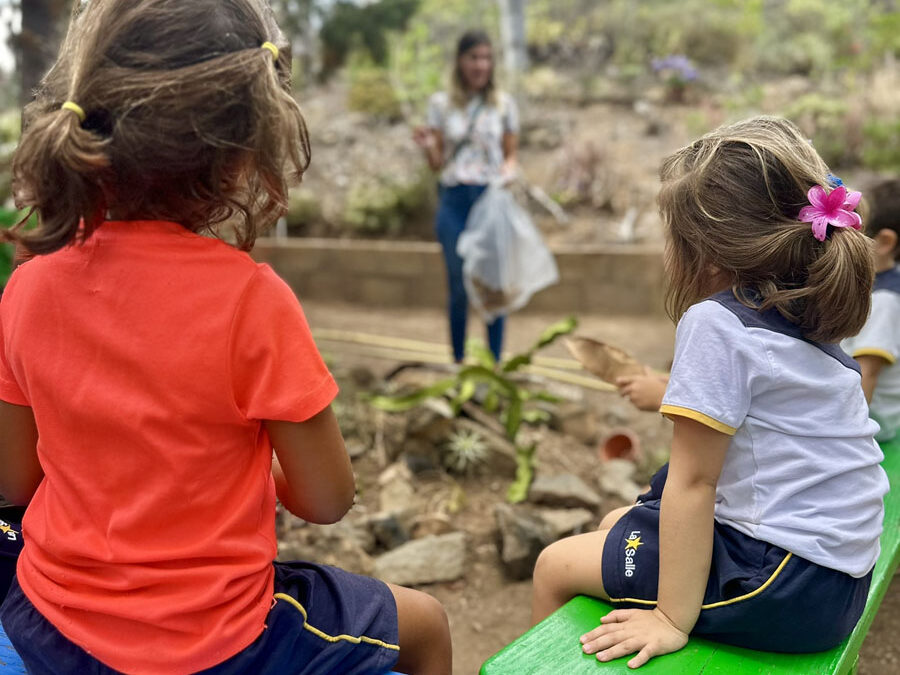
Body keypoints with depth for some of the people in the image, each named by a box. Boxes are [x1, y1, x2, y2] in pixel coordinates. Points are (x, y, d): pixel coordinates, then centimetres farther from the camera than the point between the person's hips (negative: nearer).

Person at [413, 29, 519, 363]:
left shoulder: (504, 104, 7)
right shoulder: (440, 104, 6)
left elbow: (511, 154, 13)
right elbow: (438, 164, 6)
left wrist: (509, 170, -9)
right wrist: (427, 147, -14)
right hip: (455, 200, 0)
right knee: (459, 288, 2)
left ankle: (495, 364, 12)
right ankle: (458, 363, 16)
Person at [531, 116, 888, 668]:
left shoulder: (715, 323, -18)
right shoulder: (807, 322, 9)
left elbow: (692, 483, -19)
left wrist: (673, 618, -15)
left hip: (785, 585, -10)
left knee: (555, 567, 2)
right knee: (616, 524, 24)